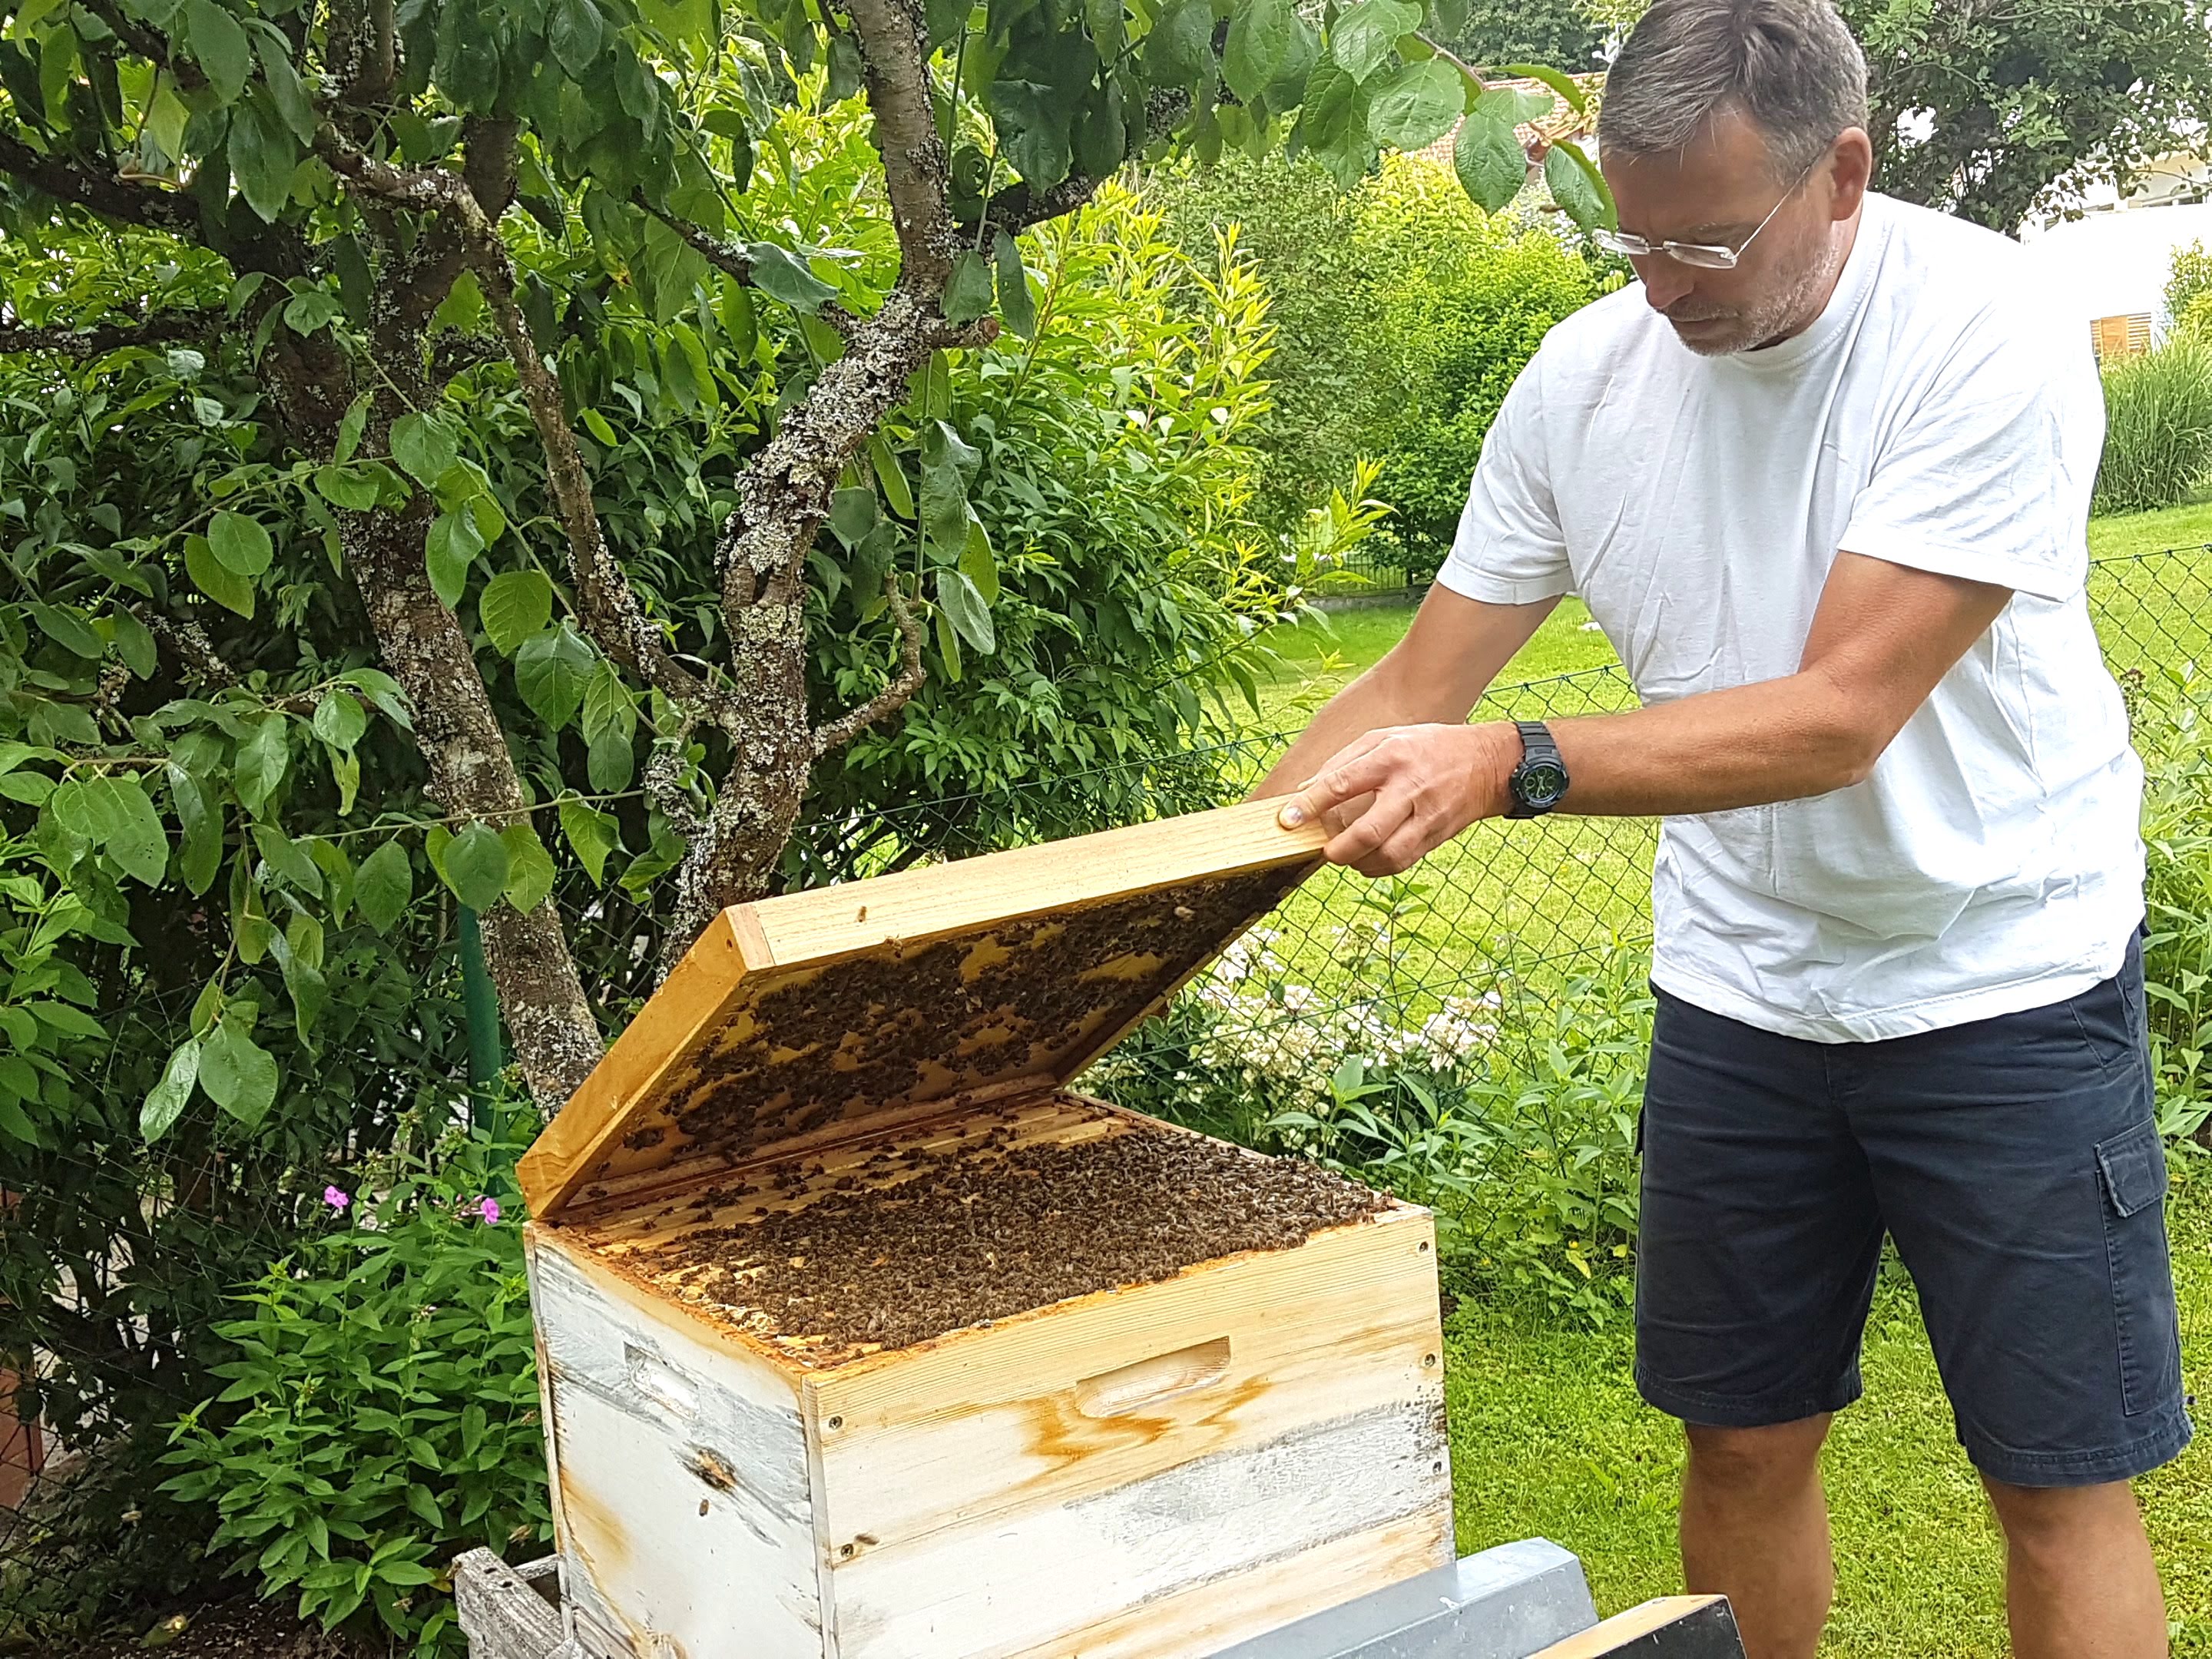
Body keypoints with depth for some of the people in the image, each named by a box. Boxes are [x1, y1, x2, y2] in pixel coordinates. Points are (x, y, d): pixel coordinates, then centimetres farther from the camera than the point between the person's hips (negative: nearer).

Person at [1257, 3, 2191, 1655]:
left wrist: (1513, 765, -38)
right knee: (1744, 1445, 14)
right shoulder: (1587, 373, -7)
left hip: (2007, 979, -4)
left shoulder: (1991, 339, -21)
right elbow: (1416, 691, -3)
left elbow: (1838, 718, -28)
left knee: (2061, 1484, 5)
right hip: (1741, 990, 4)